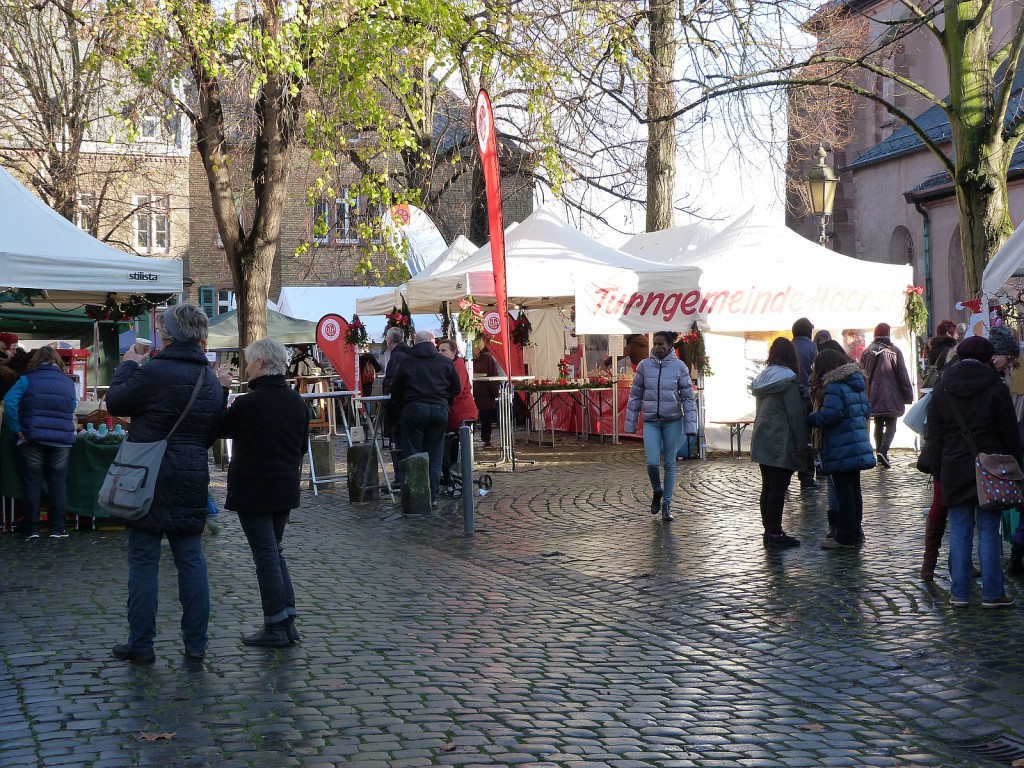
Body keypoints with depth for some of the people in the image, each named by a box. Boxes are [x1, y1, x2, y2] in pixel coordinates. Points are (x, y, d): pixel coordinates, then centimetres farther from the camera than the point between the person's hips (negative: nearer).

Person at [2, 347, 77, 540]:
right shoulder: (68, 382, 8)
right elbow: (73, 408, 15)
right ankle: (58, 528, 8)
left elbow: (9, 402, -13)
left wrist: (17, 429, -10)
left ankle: (32, 529, 6)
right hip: (62, 441, 2)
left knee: (32, 484, 5)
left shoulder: (27, 379, -3)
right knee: (58, 484, 8)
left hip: (32, 439, -2)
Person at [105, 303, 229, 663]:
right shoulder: (211, 381, 7)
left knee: (143, 562, 3)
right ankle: (196, 643, 15)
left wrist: (128, 366, 14)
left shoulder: (153, 373, -15)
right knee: (191, 560, 11)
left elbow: (115, 402, -1)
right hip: (192, 481, 6)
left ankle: (141, 644, 8)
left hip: (150, 480, -5)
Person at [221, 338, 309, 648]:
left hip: (253, 491, -7)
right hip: (285, 490, 7)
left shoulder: (248, 403, -17)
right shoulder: (297, 401, 5)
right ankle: (287, 620, 16)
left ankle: (275, 627, 5)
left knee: (265, 554, 0)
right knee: (275, 551, 17)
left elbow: (220, 428, -1)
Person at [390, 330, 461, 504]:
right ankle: (433, 496, 8)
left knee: (412, 455, 3)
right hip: (439, 410, 2)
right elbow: (456, 389, 13)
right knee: (434, 456, 7)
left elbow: (395, 389, 6)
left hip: (413, 408, -2)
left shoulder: (407, 361, 5)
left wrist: (402, 406, 20)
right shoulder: (446, 362, 9)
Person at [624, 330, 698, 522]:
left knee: (669, 463, 5)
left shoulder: (679, 366, -3)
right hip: (650, 421, 1)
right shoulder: (644, 366, 0)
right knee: (652, 462, -10)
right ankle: (657, 492, 21)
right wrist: (631, 424, 6)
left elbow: (688, 397, -1)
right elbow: (635, 396, 6)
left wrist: (690, 425, -5)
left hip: (672, 421, 0)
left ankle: (667, 504, 17)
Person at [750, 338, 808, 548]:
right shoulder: (787, 380, -12)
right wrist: (802, 446, -10)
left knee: (767, 487, 11)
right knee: (778, 489, -4)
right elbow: (796, 415, -14)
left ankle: (769, 531, 16)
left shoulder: (762, 379, 11)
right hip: (782, 444, -8)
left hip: (762, 442, 8)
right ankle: (774, 534, -2)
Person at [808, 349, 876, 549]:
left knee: (844, 492, -4)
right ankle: (856, 531, 26)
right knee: (854, 490, 17)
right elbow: (867, 409, 17)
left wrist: (811, 417, -7)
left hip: (841, 451, -9)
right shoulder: (857, 382, 12)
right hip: (858, 447, 9)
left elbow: (828, 416, -24)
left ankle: (845, 537, 1)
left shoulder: (833, 386, -16)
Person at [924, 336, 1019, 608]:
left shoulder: (940, 392, 4)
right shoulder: (997, 389, -4)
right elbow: (1011, 435, -1)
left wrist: (938, 471, 12)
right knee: (988, 533, 3)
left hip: (954, 473, 2)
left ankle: (960, 593, 9)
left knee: (959, 533, 6)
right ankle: (992, 594, 8)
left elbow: (933, 439, 6)